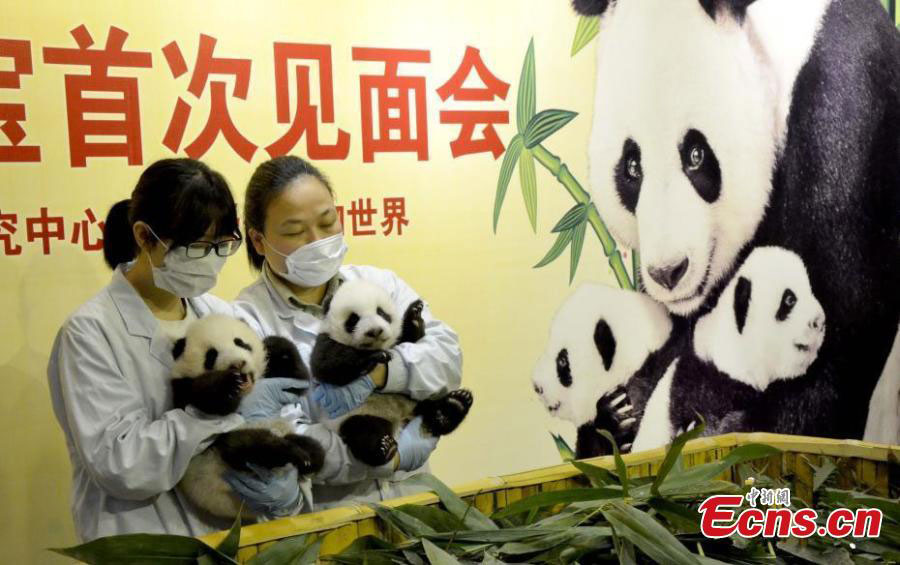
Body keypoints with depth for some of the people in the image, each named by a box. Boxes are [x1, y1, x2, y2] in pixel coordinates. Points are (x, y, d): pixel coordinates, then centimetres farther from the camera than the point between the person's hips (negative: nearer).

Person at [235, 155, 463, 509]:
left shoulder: (379, 284, 9)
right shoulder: (245, 321, -5)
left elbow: (447, 354, -2)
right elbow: (279, 444, -13)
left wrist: (376, 371, -19)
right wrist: (396, 452, -12)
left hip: (411, 497, 3)